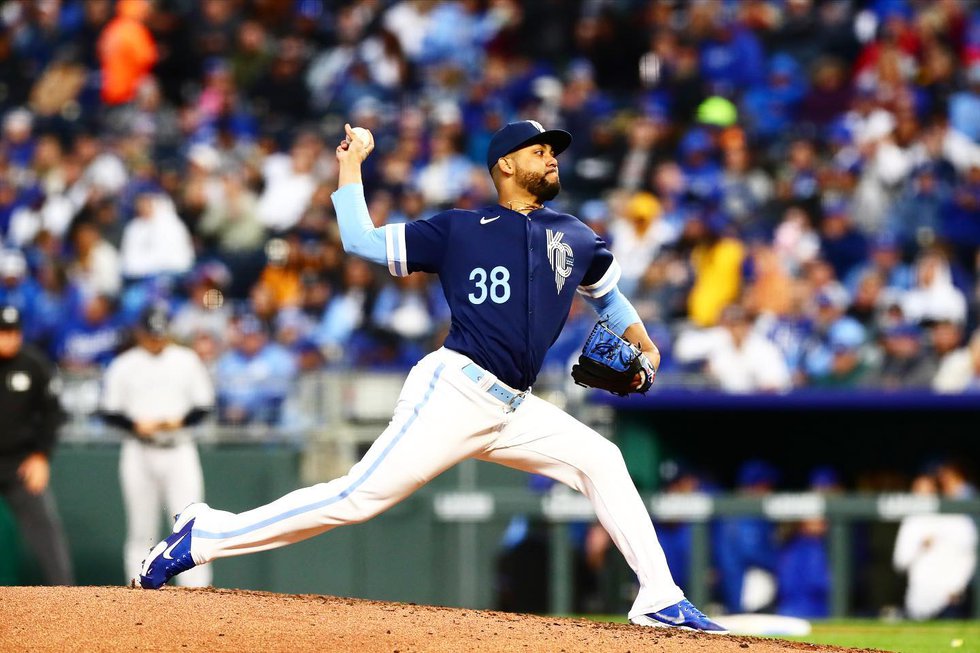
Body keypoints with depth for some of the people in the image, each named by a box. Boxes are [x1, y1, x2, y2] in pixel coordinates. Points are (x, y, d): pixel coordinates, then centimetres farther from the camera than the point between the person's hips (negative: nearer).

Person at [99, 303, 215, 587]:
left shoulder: (187, 361, 6)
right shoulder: (123, 366, 4)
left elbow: (204, 404, 7)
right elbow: (109, 411, 4)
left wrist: (179, 421, -12)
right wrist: (137, 425, -14)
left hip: (178, 453, 0)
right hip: (139, 454, 0)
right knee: (140, 532, 3)